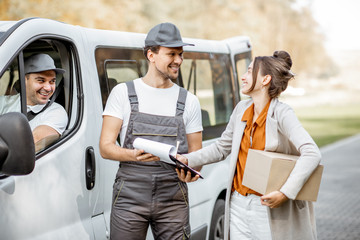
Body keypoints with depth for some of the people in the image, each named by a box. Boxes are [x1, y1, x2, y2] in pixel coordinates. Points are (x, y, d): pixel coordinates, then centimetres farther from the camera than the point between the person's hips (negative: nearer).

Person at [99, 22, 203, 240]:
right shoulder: (123, 93, 5)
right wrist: (135, 155, -20)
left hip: (173, 199, 2)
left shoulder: (189, 101, 12)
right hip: (130, 197, -2)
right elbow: (106, 147, 0)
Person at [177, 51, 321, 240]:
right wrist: (189, 160, 6)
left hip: (269, 207, -5)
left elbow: (312, 154, -22)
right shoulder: (241, 109, 7)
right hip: (238, 204, 6)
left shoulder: (282, 114, -13)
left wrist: (286, 192, -28)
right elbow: (222, 147, 19)